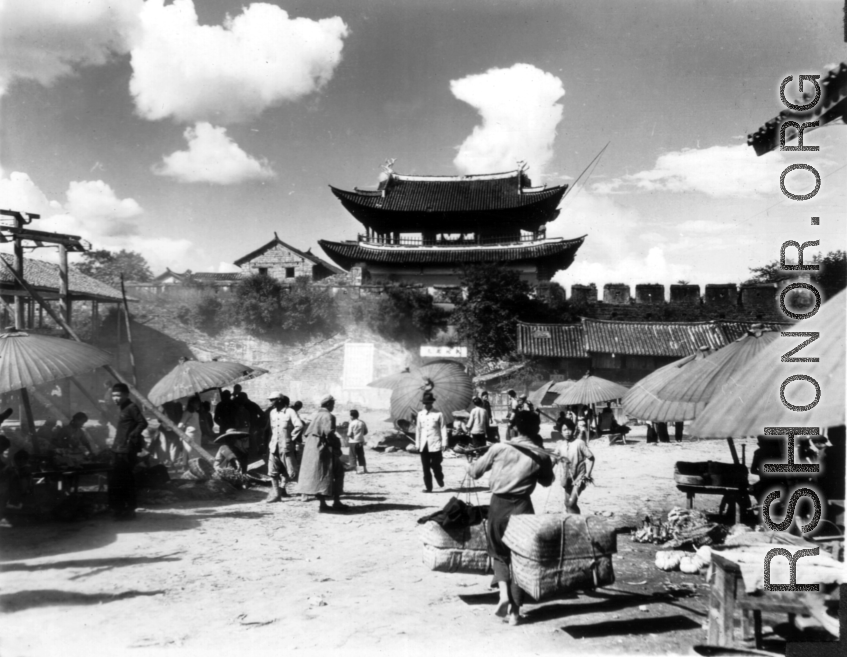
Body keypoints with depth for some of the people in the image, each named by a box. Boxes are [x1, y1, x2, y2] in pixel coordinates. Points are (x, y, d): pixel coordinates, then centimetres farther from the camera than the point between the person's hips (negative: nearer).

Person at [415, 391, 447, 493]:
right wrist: (417, 444, 12)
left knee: (435, 465, -1)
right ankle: (428, 487, 7)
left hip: (435, 444, -4)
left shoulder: (438, 414, -1)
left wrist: (444, 443, -7)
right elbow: (418, 429, 13)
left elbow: (443, 428, -2)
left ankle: (440, 480, 28)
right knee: (425, 467, 2)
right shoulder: (420, 414, 10)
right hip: (424, 445, 4)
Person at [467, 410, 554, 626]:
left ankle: (504, 594, -3)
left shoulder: (499, 448, -3)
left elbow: (474, 472, 4)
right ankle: (515, 610, 11)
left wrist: (471, 466, 25)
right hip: (521, 507, 0)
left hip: (498, 504, 1)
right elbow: (547, 481, 14)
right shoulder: (541, 456, -2)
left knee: (499, 552, 18)